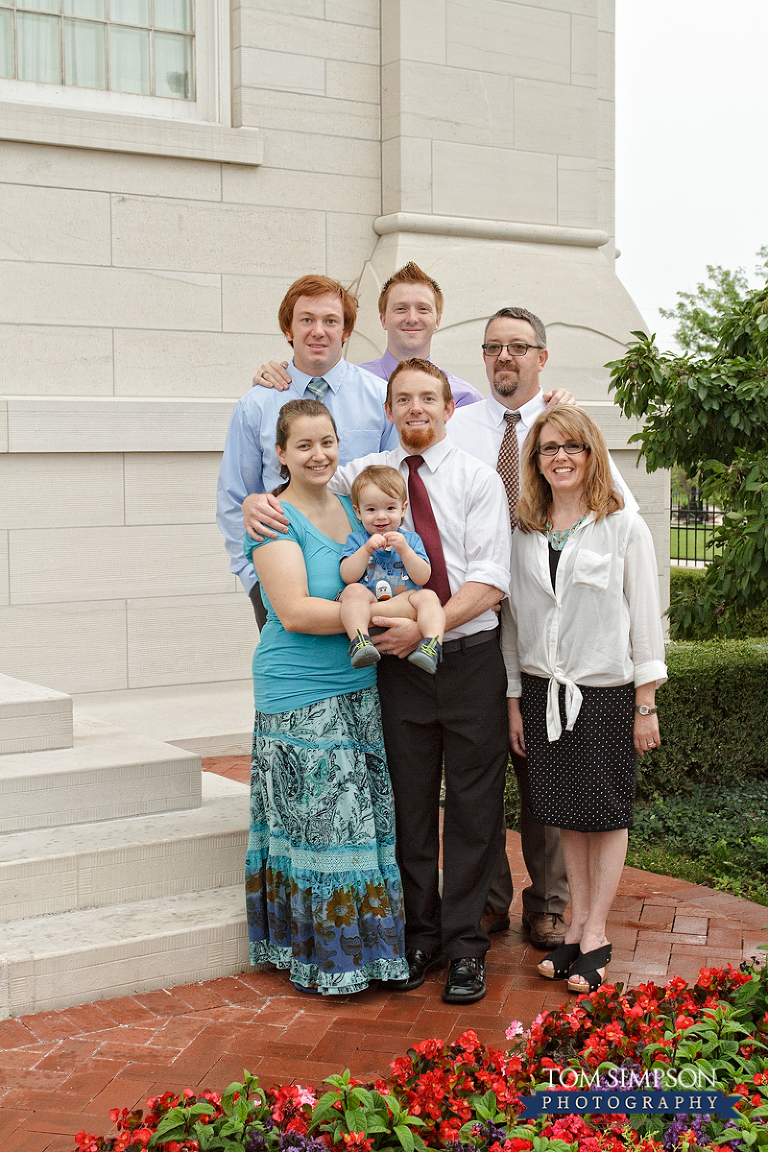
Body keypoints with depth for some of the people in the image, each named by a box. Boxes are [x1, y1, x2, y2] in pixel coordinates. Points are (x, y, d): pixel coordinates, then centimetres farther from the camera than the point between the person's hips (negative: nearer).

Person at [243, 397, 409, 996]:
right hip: (299, 697, -7)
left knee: (365, 818, 11)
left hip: (360, 690, 7)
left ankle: (366, 939, 23)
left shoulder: (354, 508, 11)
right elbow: (295, 611, -19)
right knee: (319, 826, -2)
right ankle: (325, 958, 11)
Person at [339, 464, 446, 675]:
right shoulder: (356, 540, 13)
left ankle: (432, 644, -47)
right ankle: (359, 641, -49)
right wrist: (366, 549, -14)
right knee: (354, 591, -31)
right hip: (367, 612, -1)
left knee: (428, 596, -28)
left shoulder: (411, 539, 15)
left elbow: (422, 578, 0)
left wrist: (404, 549, -12)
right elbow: (348, 577, -4)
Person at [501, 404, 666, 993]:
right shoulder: (524, 533, 4)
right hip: (543, 691, 3)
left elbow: (645, 618, -5)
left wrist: (646, 705, -7)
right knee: (566, 812, 9)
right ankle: (577, 926, 20)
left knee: (607, 813, 4)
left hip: (608, 690, -3)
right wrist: (514, 701, 7)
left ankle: (596, 935, 12)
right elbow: (513, 618, 8)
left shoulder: (625, 527, -5)